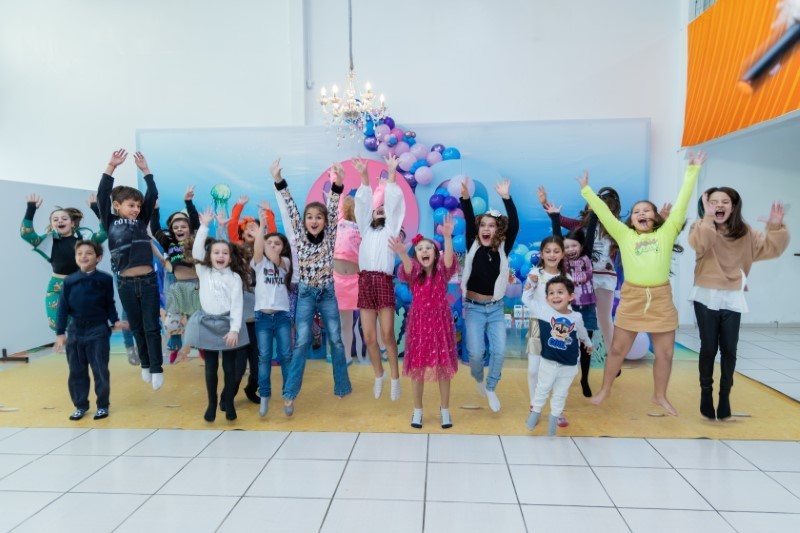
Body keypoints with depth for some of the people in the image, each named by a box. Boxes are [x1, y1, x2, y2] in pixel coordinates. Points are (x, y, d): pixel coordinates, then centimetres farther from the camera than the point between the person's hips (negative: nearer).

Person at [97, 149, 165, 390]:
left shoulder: (142, 221, 7)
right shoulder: (111, 223, 3)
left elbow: (153, 196, 3)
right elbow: (102, 196, -6)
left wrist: (145, 170, 0)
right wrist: (111, 167, -10)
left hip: (148, 280, 0)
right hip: (126, 283, 0)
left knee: (152, 327, 2)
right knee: (137, 328, 13)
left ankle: (156, 369, 9)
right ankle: (145, 364, 28)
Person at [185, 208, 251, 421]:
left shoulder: (235, 277, -1)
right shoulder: (203, 272, 5)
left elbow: (237, 305, -6)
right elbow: (196, 251, -9)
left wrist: (234, 329, -15)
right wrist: (204, 226, -11)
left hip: (227, 324, -1)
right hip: (207, 323, 1)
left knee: (229, 366, 4)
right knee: (211, 367, 8)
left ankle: (229, 403, 19)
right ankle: (212, 404, 20)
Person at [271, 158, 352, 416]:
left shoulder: (329, 236, -2)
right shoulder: (299, 235, -1)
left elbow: (333, 210, -14)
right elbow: (291, 208, -9)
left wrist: (338, 182, -27)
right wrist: (278, 181, -18)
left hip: (328, 293, 1)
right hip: (306, 294, -1)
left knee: (336, 340, 6)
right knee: (302, 342, -6)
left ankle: (342, 387, 19)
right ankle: (289, 394, -1)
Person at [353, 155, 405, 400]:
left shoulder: (391, 228, 10)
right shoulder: (367, 228, 19)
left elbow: (393, 202, 2)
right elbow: (363, 203, 10)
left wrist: (392, 173, -4)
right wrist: (364, 176, 0)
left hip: (384, 281, -4)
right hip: (365, 281, 4)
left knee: (387, 335, -7)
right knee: (369, 337, 4)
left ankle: (395, 378, 7)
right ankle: (379, 375, 23)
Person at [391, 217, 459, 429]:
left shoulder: (442, 272, -5)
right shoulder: (414, 272, -4)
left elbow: (449, 259, -27)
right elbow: (408, 266, -28)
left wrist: (447, 237, -46)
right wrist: (402, 253, -52)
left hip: (440, 322, 0)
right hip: (419, 322, 1)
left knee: (443, 366, 4)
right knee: (417, 366, 5)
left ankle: (445, 409, 21)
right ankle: (417, 410, 21)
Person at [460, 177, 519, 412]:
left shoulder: (503, 249, -3)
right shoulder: (473, 247, -4)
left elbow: (514, 226, -17)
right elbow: (469, 222, -18)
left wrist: (506, 198, -27)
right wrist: (465, 198, -33)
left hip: (496, 308, 1)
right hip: (474, 307, -1)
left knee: (499, 351, -5)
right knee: (476, 352, -6)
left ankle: (491, 388, 20)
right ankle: (478, 380, 28)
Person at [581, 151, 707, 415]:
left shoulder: (666, 233, 5)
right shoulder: (624, 235, 5)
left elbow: (681, 203, 3)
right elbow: (603, 212, 3)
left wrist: (692, 171, 2)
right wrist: (586, 190, 2)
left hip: (661, 299, 1)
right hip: (631, 298, -1)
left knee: (665, 352, 10)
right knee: (618, 348, 8)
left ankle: (660, 396, 29)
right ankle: (605, 390, 25)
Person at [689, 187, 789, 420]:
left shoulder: (744, 232, 6)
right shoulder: (702, 227, -4)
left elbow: (771, 248, 1)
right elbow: (698, 243, -26)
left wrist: (776, 227, -14)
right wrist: (708, 217, -29)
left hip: (732, 299, 3)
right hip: (706, 297, -3)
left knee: (729, 349, 5)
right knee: (708, 347, 3)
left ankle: (725, 396, 19)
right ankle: (706, 393, 19)